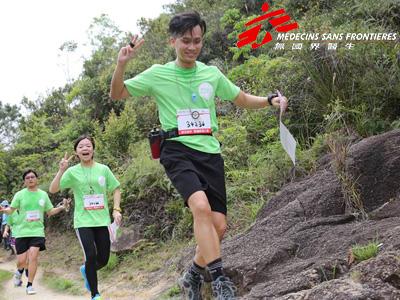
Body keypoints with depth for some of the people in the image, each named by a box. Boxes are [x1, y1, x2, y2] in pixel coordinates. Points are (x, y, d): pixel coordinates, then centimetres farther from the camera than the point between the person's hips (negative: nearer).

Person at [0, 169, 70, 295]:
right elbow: (11, 210, -3)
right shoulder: (20, 194, -1)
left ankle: (30, 285, 0)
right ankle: (20, 271, 38)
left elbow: (49, 211, 16)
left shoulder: (43, 194, 6)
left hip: (37, 231, 1)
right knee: (21, 260, 0)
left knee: (33, 256, -14)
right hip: (22, 232, -1)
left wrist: (62, 207, -1)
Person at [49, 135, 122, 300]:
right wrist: (61, 171, -18)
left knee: (103, 260, 5)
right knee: (91, 255, -16)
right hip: (83, 221, -2)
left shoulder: (103, 169, 2)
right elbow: (53, 190, -6)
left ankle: (86, 270, 41)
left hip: (102, 221, 2)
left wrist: (116, 210, -2)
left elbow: (116, 189, 10)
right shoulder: (72, 172, -1)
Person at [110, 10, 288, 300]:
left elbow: (243, 99, 22)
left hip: (210, 152, 4)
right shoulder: (157, 74, 4)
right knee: (201, 206, -29)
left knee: (219, 226, -3)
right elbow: (117, 94, 6)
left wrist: (271, 100, 3)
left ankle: (193, 277, 22)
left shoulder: (212, 74, 12)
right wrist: (122, 64, -12)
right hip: (178, 150, -3)